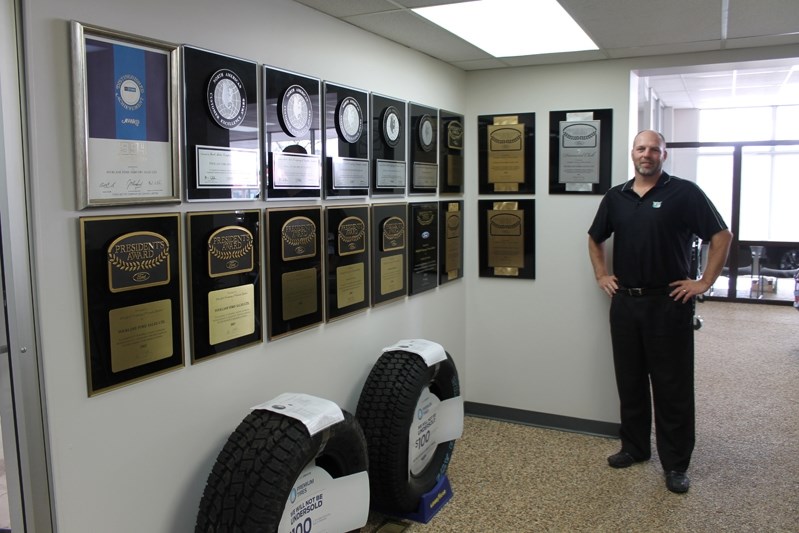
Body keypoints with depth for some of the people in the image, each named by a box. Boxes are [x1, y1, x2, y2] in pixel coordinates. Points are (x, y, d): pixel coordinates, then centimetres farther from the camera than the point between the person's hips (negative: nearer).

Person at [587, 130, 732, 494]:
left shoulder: (684, 193, -4)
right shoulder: (616, 197, 10)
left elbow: (721, 236, -5)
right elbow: (595, 239, 22)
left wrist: (705, 282, -8)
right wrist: (601, 275, 11)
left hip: (669, 303, -4)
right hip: (625, 302, 5)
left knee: (672, 386, 2)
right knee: (629, 381, 13)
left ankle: (675, 464, 13)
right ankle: (634, 447, 29)